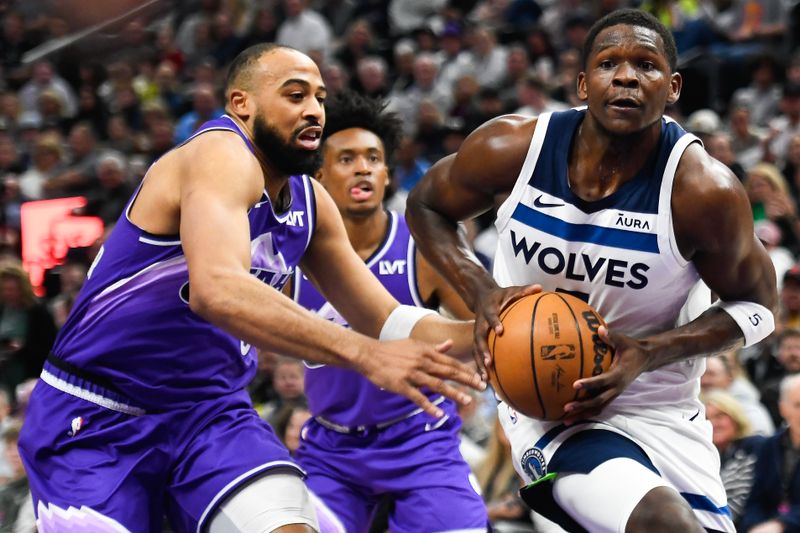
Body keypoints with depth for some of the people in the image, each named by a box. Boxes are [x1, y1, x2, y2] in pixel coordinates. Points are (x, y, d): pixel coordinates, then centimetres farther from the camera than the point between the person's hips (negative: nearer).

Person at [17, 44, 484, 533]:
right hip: (98, 420, -6)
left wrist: (477, 331, -6)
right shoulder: (223, 157, -20)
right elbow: (217, 290, -39)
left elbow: (384, 321, 14)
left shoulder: (311, 203, 5)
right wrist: (363, 354, -45)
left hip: (210, 410, 6)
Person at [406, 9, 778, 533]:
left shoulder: (703, 190, -19)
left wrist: (649, 353, -21)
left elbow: (757, 304, -5)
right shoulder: (512, 148, -14)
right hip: (545, 406, -2)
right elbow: (426, 205, 5)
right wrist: (481, 292, -13)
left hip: (663, 414, 2)